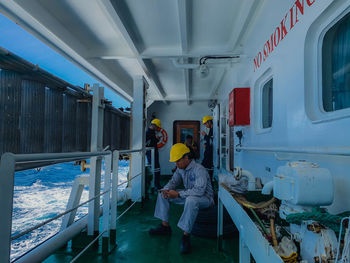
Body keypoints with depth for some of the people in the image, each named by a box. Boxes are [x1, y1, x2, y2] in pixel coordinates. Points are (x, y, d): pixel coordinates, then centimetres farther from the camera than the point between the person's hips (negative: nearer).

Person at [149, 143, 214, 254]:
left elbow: (199, 190, -35)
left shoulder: (199, 170, -25)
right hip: (188, 194, 8)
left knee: (191, 200, -44)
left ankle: (186, 235, -31)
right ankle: (165, 226, 6)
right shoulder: (180, 169, 0)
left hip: (204, 197, -8)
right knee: (162, 194, 3)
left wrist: (178, 194, -33)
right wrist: (166, 189, -16)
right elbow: (173, 181, 8)